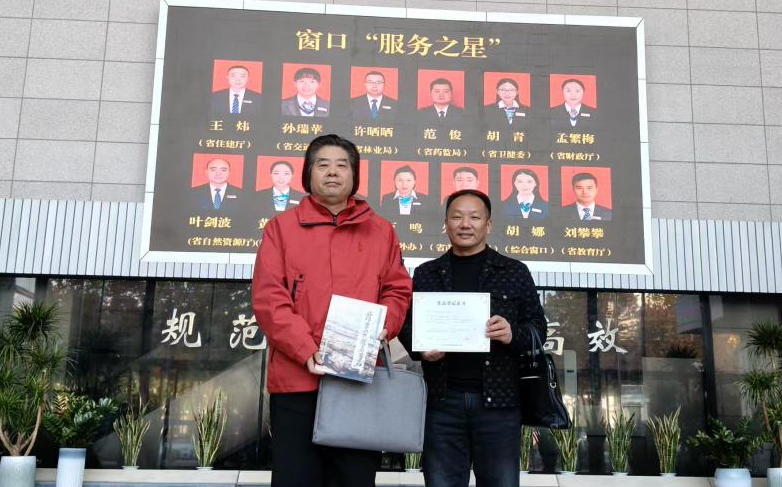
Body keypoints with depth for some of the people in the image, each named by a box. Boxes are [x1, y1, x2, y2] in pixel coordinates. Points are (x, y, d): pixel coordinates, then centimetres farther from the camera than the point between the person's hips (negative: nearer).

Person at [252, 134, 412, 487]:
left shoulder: (380, 230, 14)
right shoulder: (281, 227, 7)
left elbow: (398, 289, 13)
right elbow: (267, 298, -2)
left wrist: (382, 327, -9)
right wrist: (306, 351, -15)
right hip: (297, 379, -1)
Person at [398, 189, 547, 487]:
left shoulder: (515, 272, 10)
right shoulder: (426, 273, 13)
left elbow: (537, 325, 8)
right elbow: (407, 325, 14)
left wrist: (514, 335, -14)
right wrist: (420, 349, -7)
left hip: (498, 399, -1)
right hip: (442, 399, 1)